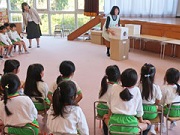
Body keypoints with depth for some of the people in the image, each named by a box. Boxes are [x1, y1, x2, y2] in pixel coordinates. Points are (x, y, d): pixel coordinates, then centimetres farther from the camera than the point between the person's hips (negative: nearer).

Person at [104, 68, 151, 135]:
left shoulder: (114, 88, 0)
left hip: (114, 125, 1)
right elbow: (139, 109, 9)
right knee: (148, 124, 28)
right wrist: (141, 121, 27)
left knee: (105, 117, 35)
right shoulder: (136, 90, -2)